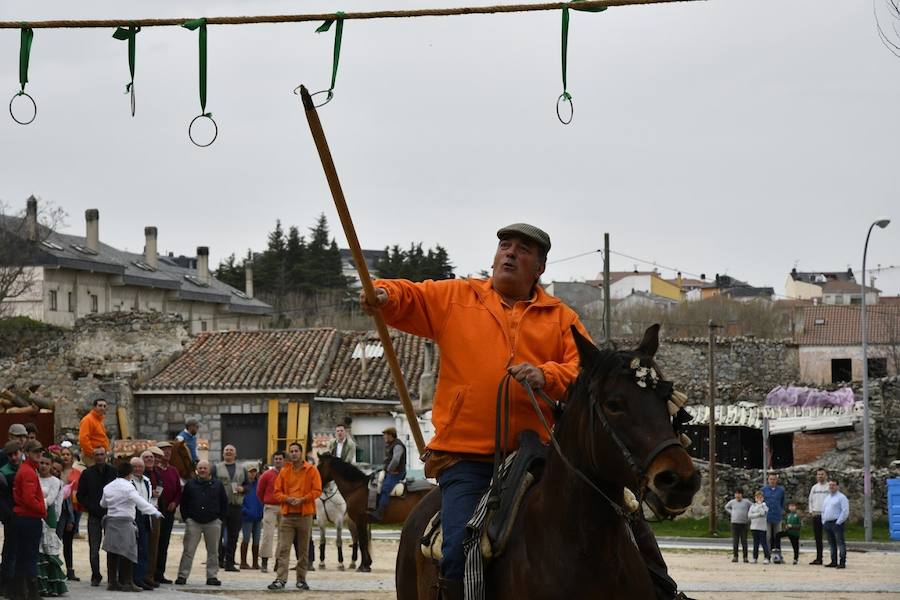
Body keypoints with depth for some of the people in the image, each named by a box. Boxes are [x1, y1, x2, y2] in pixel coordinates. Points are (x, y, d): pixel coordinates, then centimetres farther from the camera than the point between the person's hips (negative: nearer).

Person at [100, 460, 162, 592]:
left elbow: (103, 503, 24)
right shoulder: (128, 486, -11)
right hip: (124, 522, -7)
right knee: (127, 552, -4)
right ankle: (127, 582, -5)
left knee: (112, 552, 9)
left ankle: (112, 581, 12)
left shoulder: (108, 487, 12)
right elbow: (140, 501, -21)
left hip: (110, 521, 7)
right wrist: (155, 512, -24)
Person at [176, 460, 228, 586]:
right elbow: (183, 503, 11)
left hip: (213, 522, 1)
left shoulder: (218, 485, 7)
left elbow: (224, 503, 10)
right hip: (193, 522, -1)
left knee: (213, 551, 4)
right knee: (188, 550, -4)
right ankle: (182, 576, -2)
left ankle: (212, 577, 10)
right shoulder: (190, 485, 7)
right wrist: (186, 518, 1)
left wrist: (220, 519, 1)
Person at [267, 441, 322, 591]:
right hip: (287, 515, 1)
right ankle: (281, 579, -11)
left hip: (305, 515, -1)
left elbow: (317, 491, -4)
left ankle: (301, 579, 14)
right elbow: (277, 492, 9)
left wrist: (302, 499, -15)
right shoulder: (284, 471, 9)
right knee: (283, 549, -8)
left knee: (303, 550, 5)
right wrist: (287, 499, -11)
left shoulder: (311, 470, 2)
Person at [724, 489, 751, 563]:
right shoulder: (732, 502, 7)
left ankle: (745, 557, 4)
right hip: (734, 523, 2)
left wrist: (749, 516, 3)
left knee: (744, 540, 0)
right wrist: (731, 513, 10)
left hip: (743, 523, -2)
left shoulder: (746, 502, 1)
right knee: (735, 541, 0)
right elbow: (726, 507, 25)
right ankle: (735, 556, 3)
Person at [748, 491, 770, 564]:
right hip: (754, 527, 3)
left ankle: (767, 558, -6)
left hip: (762, 527, -3)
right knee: (756, 543, 7)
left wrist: (759, 505, -9)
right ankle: (755, 558, 11)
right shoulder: (753, 506, 11)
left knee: (764, 542, -7)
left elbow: (763, 513, -15)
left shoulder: (764, 505, 2)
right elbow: (749, 515, 0)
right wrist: (758, 514, -11)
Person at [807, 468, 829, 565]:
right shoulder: (814, 487, 14)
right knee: (818, 538, 9)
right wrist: (811, 511, 8)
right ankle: (818, 558, 15)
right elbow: (810, 500, 21)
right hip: (816, 515, 6)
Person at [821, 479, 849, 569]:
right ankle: (834, 561, 13)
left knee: (840, 543, -9)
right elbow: (823, 511, 25)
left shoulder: (841, 497, -4)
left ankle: (842, 562, -10)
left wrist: (838, 522, -15)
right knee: (831, 544, 9)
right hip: (827, 523, 8)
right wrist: (823, 521, 13)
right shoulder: (827, 498, 20)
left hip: (837, 523, -8)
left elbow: (845, 511, -12)